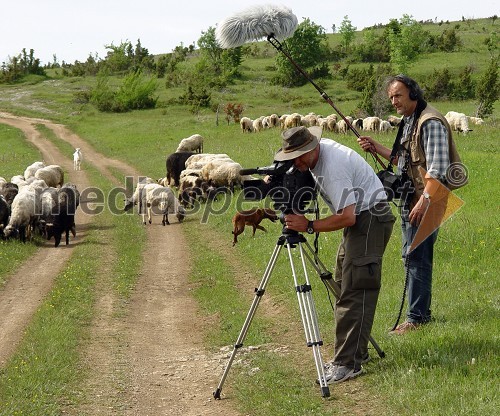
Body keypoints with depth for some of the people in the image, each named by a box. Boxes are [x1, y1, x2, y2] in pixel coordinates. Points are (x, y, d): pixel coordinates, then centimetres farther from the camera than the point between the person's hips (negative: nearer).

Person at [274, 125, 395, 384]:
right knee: (343, 286, 12)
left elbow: (346, 217, -30)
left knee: (354, 291, -15)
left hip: (370, 218, -11)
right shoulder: (316, 154, 3)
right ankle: (355, 351, 18)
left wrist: (309, 226, -26)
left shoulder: (332, 167, -27)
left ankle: (349, 363, -17)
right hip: (358, 218, 11)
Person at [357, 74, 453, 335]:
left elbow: (437, 168, -22)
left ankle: (416, 318, -6)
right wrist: (376, 148, 15)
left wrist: (425, 199, -29)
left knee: (417, 258, -10)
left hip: (425, 202, -10)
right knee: (411, 257, 14)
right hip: (408, 200, 10)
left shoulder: (431, 122, -15)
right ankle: (421, 312, 23)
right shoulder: (407, 122, 16)